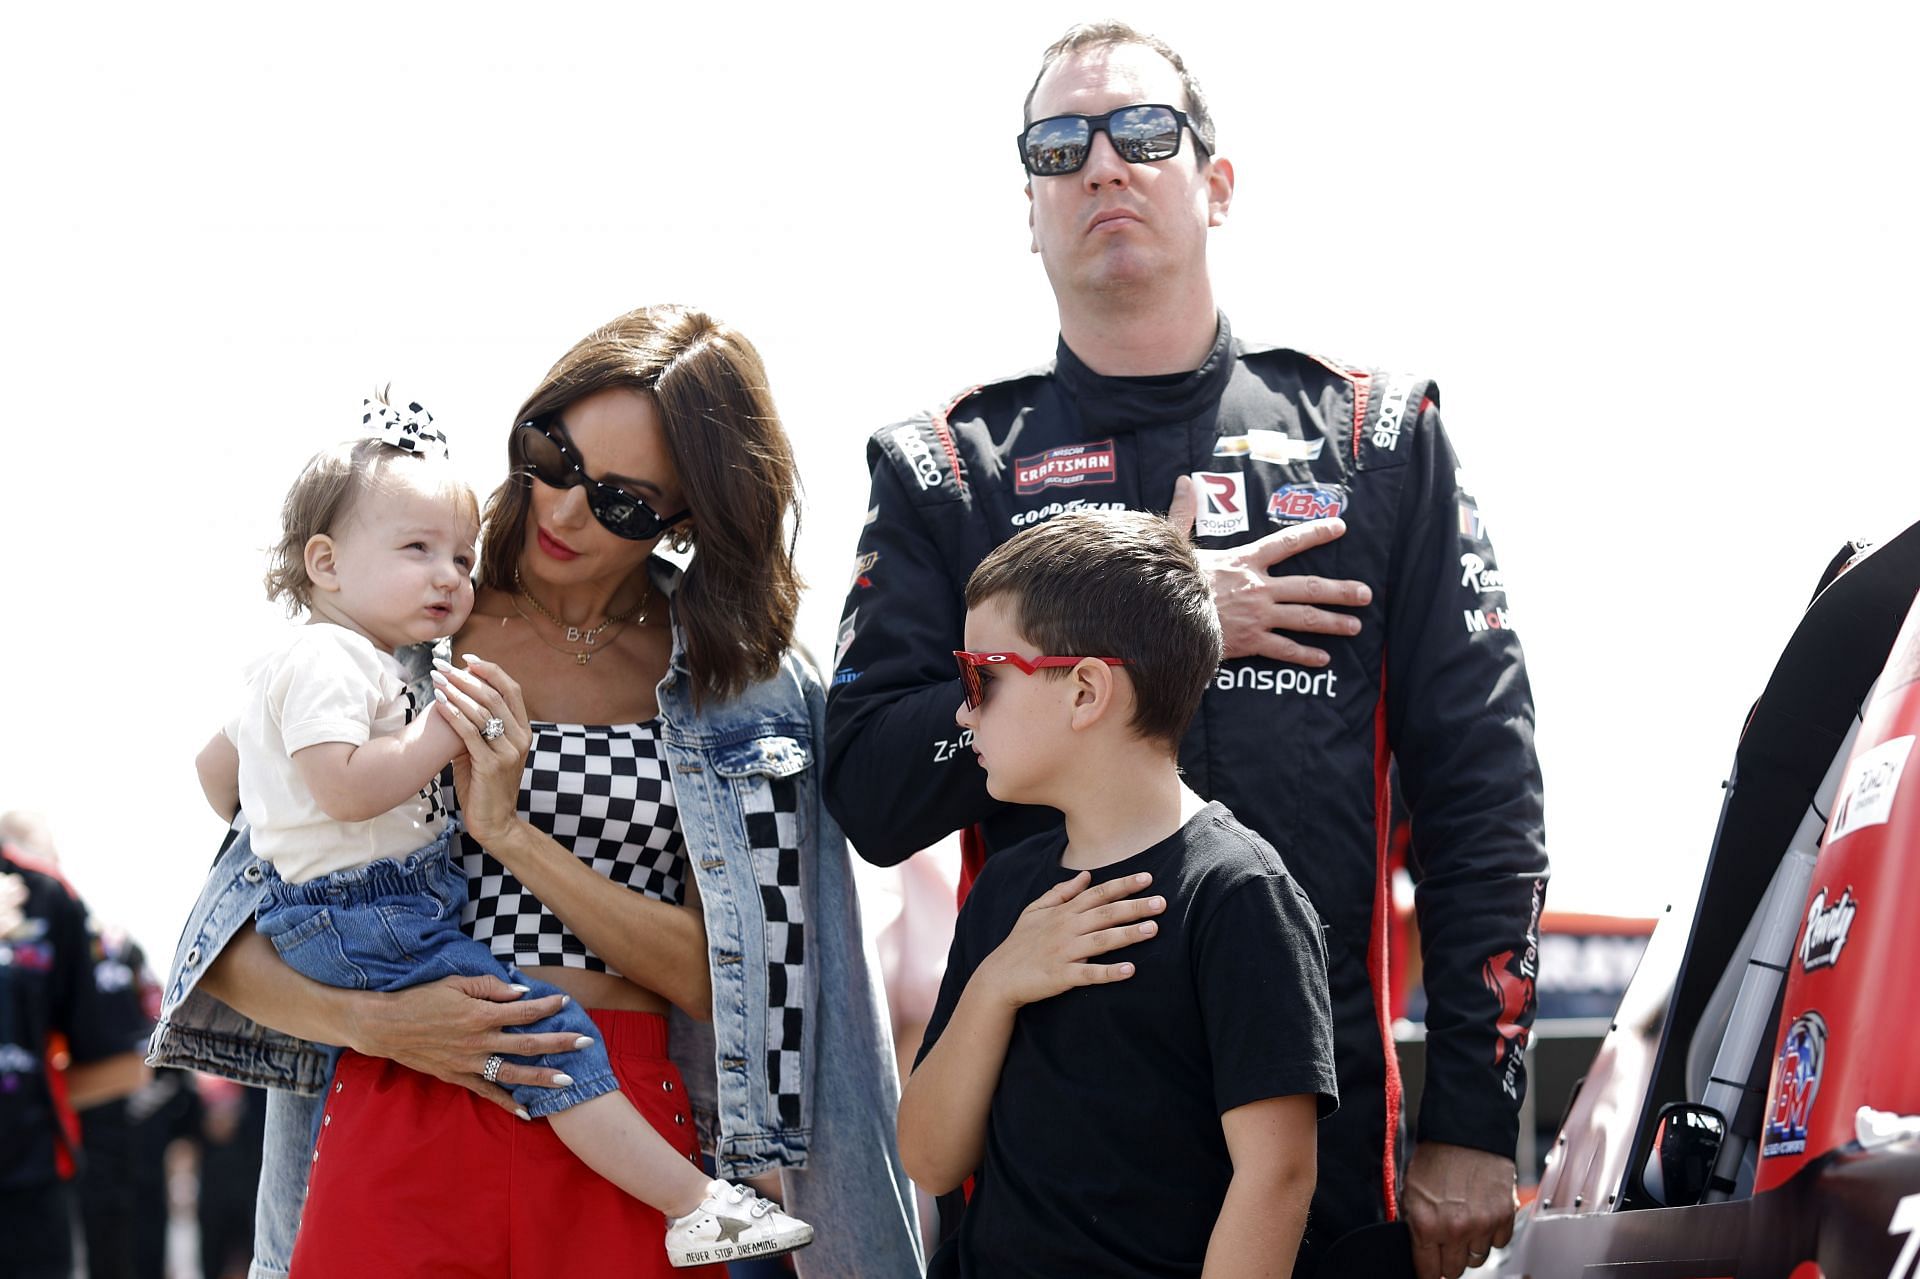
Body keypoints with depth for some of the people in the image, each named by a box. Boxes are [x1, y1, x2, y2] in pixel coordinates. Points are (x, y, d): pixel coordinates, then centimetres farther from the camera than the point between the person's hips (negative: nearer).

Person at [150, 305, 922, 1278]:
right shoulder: (405, 639, 4)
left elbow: (715, 976, -6)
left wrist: (510, 832, -13)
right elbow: (230, 943, 3)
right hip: (399, 1121, 0)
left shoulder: (744, 686, 5)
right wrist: (368, 1019, -15)